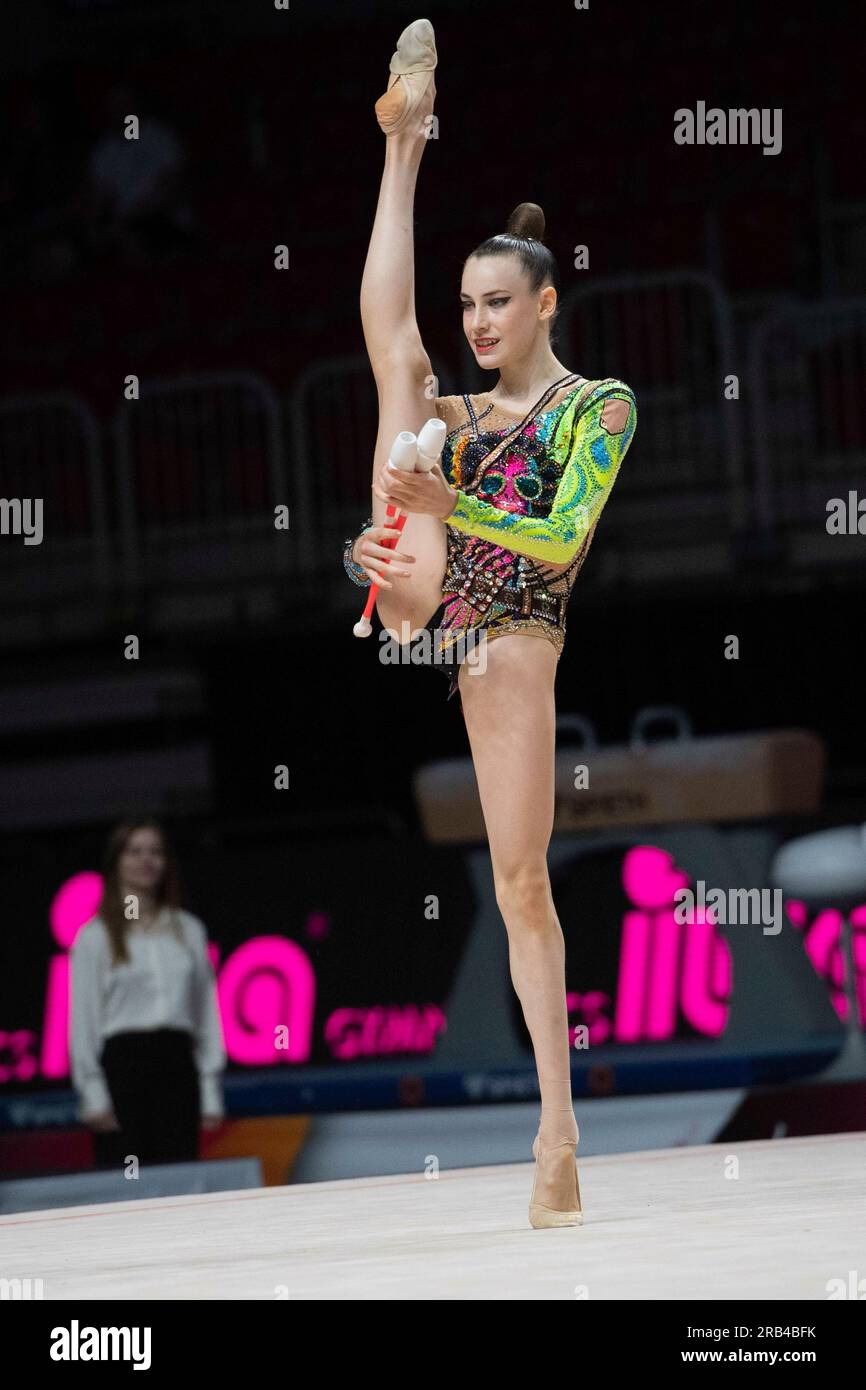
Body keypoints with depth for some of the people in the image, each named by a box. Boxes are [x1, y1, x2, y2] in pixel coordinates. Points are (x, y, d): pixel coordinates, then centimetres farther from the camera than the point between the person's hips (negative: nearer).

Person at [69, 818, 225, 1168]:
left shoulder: (188, 929, 14)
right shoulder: (96, 936, 5)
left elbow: (206, 1010, 13)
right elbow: (83, 1019, 0)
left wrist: (211, 1089, 6)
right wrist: (93, 1094, -8)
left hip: (177, 1063, 3)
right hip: (123, 1061, -3)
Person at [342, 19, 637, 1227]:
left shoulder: (601, 405, 4)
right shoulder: (459, 410, 23)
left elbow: (562, 540, -10)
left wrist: (450, 505, -22)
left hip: (510, 638, -5)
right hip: (422, 604, 5)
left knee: (523, 879, -10)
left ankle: (558, 1131, -8)